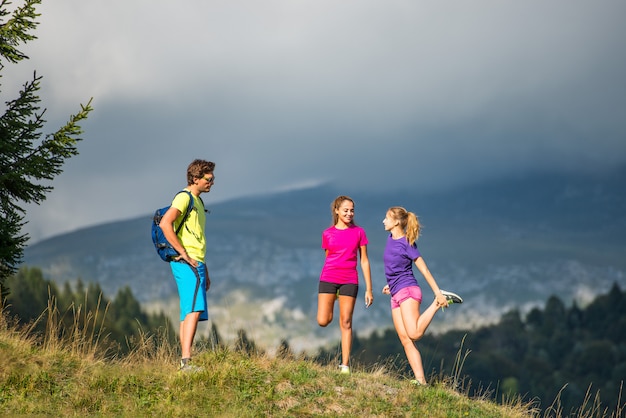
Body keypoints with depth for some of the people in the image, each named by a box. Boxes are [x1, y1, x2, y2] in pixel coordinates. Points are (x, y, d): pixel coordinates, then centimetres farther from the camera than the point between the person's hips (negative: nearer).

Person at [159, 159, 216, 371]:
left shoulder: (198, 202, 23)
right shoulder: (184, 198, -8)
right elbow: (165, 223, -23)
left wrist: (205, 271, 25)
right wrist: (183, 253, -20)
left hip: (196, 264, 10)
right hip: (186, 263, -10)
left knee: (189, 313, 7)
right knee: (194, 309, -21)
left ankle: (184, 363, 8)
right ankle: (186, 360, -29)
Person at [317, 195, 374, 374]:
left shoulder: (358, 232, 5)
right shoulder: (327, 234, 6)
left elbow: (364, 261, 6)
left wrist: (369, 289, 3)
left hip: (349, 280, -1)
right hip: (328, 279, 1)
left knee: (346, 323, -2)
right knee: (323, 321, -10)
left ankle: (345, 365, 1)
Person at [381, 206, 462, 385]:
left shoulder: (407, 244, -9)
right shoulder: (390, 239, 13)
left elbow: (424, 269, -10)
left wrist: (438, 293, -12)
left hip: (408, 291, -8)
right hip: (396, 295, 8)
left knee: (414, 334, -22)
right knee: (406, 341, -3)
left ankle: (439, 302, -4)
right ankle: (420, 380, -7)